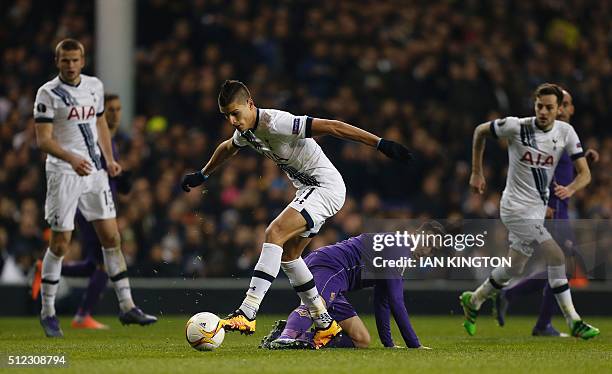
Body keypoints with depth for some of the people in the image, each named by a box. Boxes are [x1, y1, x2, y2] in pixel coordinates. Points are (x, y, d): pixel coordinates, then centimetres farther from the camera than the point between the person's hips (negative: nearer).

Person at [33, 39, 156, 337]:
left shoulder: (95, 86, 10)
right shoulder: (48, 93, -9)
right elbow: (43, 140, -15)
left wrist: (109, 159, 10)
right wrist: (72, 159, -30)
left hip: (94, 171, 5)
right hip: (63, 174, -5)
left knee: (111, 238, 2)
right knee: (60, 244, -2)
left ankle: (126, 307, 5)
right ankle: (48, 311, 10)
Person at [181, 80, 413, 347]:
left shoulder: (275, 122, -24)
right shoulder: (246, 131, 4)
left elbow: (331, 127, -27)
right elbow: (227, 148, 30)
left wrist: (381, 144, -29)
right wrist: (202, 175, 45)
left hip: (326, 186, -10)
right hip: (308, 190, 10)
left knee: (274, 234, -23)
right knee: (288, 255, 13)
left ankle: (246, 314, -30)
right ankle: (324, 323, 23)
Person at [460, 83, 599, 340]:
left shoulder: (565, 132, -1)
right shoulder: (517, 126, -13)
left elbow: (584, 173, -2)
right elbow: (480, 131, 4)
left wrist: (570, 189, -24)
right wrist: (477, 173, 6)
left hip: (538, 209, 6)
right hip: (517, 206, -6)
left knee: (514, 268, 13)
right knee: (556, 256, -18)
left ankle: (473, 301, 36)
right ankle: (573, 322, -13)